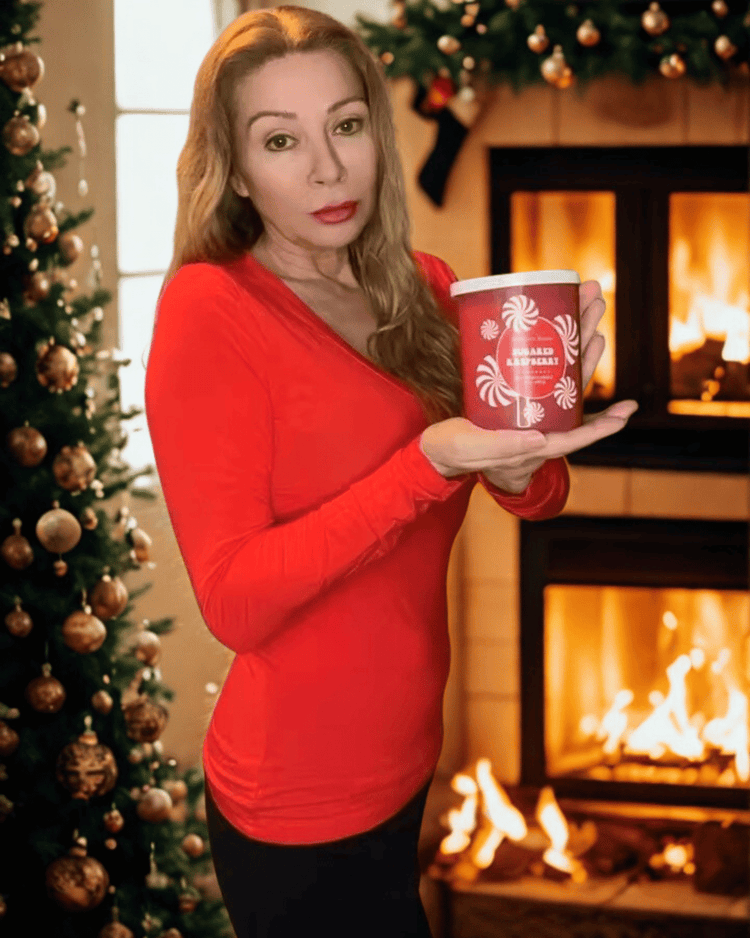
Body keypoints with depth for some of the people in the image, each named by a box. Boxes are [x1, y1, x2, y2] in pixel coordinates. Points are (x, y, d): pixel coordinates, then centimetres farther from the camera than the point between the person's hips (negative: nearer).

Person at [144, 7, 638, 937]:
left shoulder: (425, 292, 2)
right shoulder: (209, 308, -15)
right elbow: (233, 600, -21)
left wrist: (527, 434, -25)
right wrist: (431, 464, -31)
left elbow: (533, 496, -2)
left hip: (405, 767, 6)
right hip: (301, 818, -6)